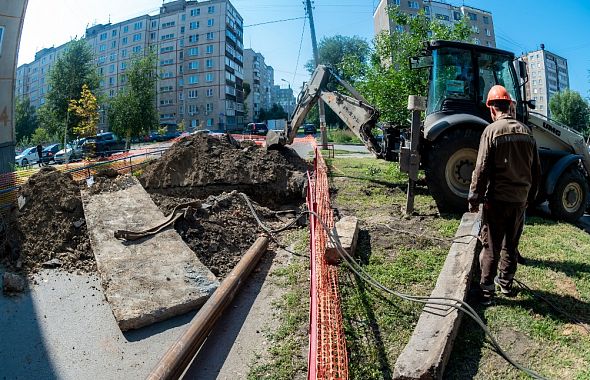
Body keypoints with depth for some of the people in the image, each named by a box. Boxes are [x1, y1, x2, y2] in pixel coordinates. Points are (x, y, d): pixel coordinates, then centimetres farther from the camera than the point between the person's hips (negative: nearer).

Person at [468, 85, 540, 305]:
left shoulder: (492, 131, -11)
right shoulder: (527, 132, 6)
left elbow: (482, 170, -15)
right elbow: (536, 171, 11)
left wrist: (474, 199, -7)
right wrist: (530, 196, 21)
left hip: (497, 200, -5)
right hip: (520, 200, 5)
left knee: (491, 248, 3)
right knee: (511, 245, 18)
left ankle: (486, 290, 9)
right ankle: (506, 284, 31)